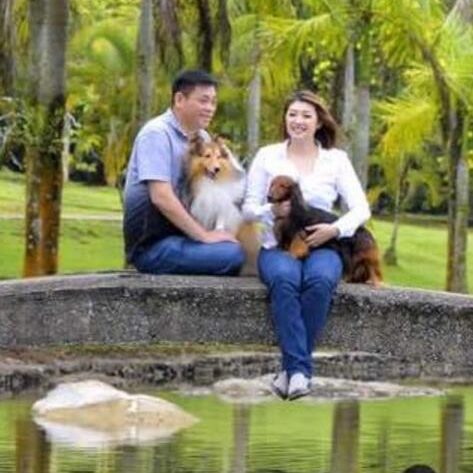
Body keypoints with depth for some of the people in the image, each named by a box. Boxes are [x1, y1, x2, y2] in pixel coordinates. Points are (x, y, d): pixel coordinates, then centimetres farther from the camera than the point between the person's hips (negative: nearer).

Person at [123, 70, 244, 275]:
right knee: (232, 254, -25)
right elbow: (160, 197, -19)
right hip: (152, 245, -8)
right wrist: (203, 235, -18)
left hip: (178, 235, 8)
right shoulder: (157, 134, -11)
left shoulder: (201, 137, 14)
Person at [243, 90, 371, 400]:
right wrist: (273, 211, -14)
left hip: (321, 246, 0)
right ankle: (300, 369, -40)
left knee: (320, 280, -36)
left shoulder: (336, 159, 11)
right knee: (284, 278, -37)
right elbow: (249, 207, 8)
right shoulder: (268, 156, 11)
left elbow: (361, 208, 5)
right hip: (277, 246, 0)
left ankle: (292, 368, -31)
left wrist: (335, 229, -14)